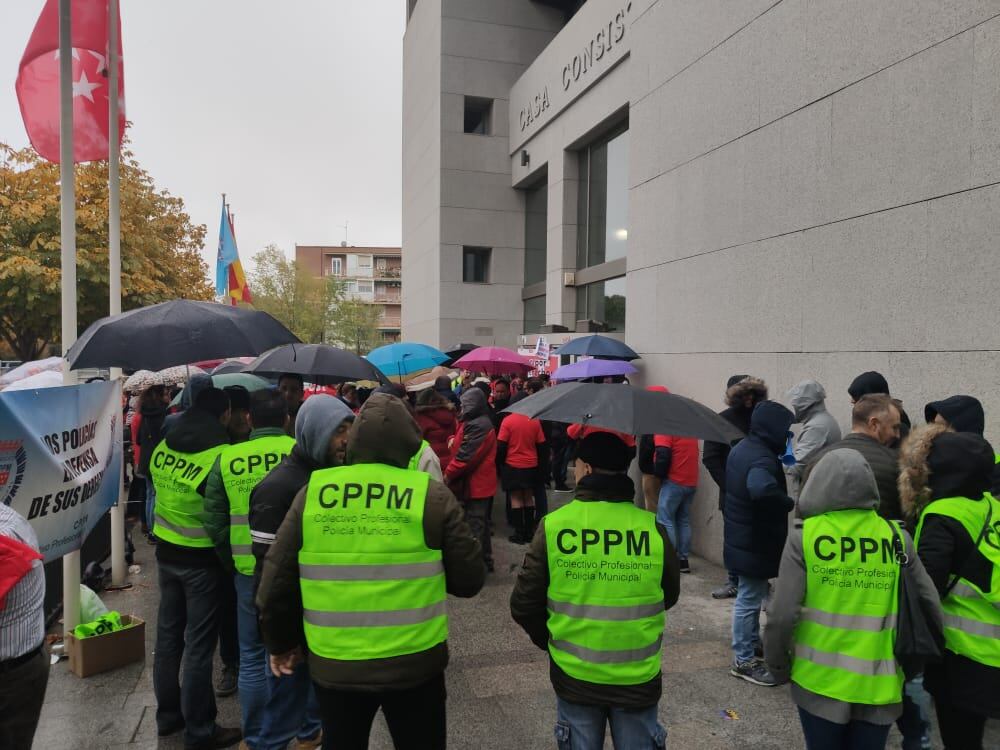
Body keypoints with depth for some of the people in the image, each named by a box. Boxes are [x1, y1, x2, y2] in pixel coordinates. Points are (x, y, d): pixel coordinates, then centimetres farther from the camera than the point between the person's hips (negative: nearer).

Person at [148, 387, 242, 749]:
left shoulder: (162, 448, -1)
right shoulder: (221, 454, -21)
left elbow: (159, 487, 11)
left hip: (166, 551, 7)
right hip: (201, 559, -6)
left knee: (168, 635, 18)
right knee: (199, 644, 3)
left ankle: (168, 715, 33)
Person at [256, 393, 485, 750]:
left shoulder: (312, 492, -7)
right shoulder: (433, 495, -12)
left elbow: (276, 582, -2)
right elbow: (469, 580, -8)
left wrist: (281, 642, 15)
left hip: (333, 665, 2)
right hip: (415, 664, -1)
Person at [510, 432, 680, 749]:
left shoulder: (552, 526, -16)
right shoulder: (654, 529, -12)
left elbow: (523, 605, -9)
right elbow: (669, 597, 4)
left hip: (574, 675, 0)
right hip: (639, 678, 1)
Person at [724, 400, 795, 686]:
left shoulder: (744, 447, 8)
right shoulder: (762, 459, -26)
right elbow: (761, 489, -47)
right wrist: (789, 502, -28)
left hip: (742, 536, 10)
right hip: (755, 542, -10)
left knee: (752, 596, 24)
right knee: (749, 600, 1)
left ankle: (753, 642, 41)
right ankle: (743, 661, 13)